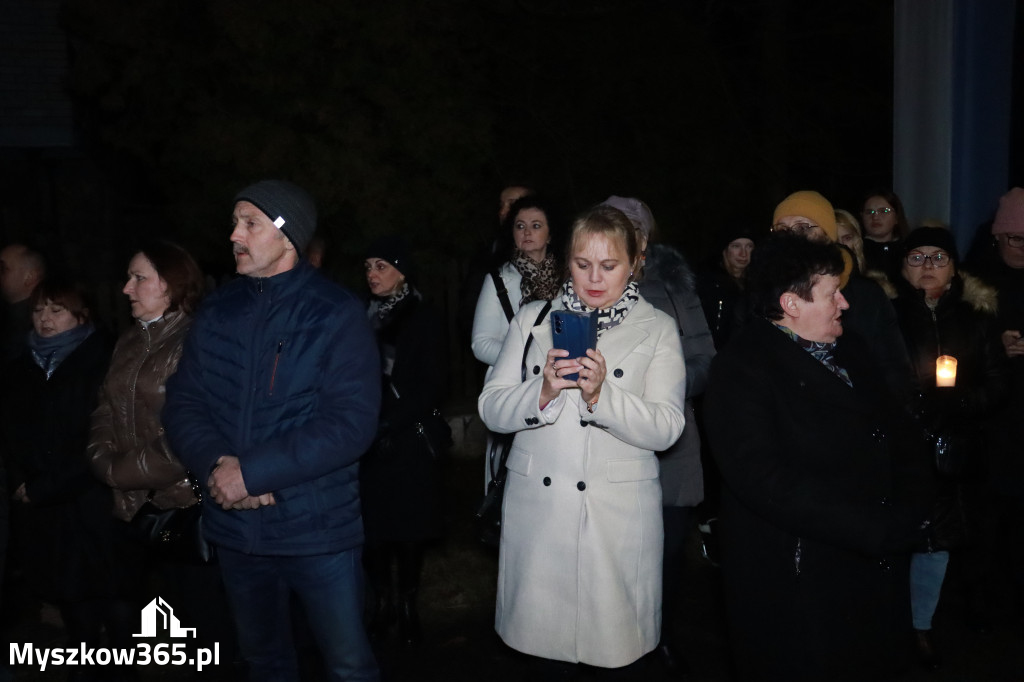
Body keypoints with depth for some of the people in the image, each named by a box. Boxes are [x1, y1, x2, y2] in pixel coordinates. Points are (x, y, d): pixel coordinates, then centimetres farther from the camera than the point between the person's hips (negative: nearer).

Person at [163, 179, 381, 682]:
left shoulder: (336, 313, -9)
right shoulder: (217, 312, 5)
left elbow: (351, 423, -17)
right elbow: (182, 404, 5)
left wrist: (252, 472, -20)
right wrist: (217, 463, -16)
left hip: (318, 531, -4)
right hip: (235, 528, 5)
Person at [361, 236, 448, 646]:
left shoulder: (423, 318, 0)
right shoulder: (363, 315, 10)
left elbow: (433, 382, -6)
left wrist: (393, 424, -13)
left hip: (409, 440, -3)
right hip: (367, 440, 3)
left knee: (408, 523, 1)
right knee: (374, 522, 2)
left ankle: (408, 607, 12)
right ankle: (381, 604, 14)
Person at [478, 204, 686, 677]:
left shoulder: (658, 329, 3)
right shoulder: (532, 319, 8)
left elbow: (666, 428, -6)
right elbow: (490, 409, 2)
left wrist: (601, 395, -22)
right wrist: (542, 392, -17)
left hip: (620, 513, -1)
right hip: (537, 508, 2)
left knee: (617, 653, 6)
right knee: (543, 645, 11)